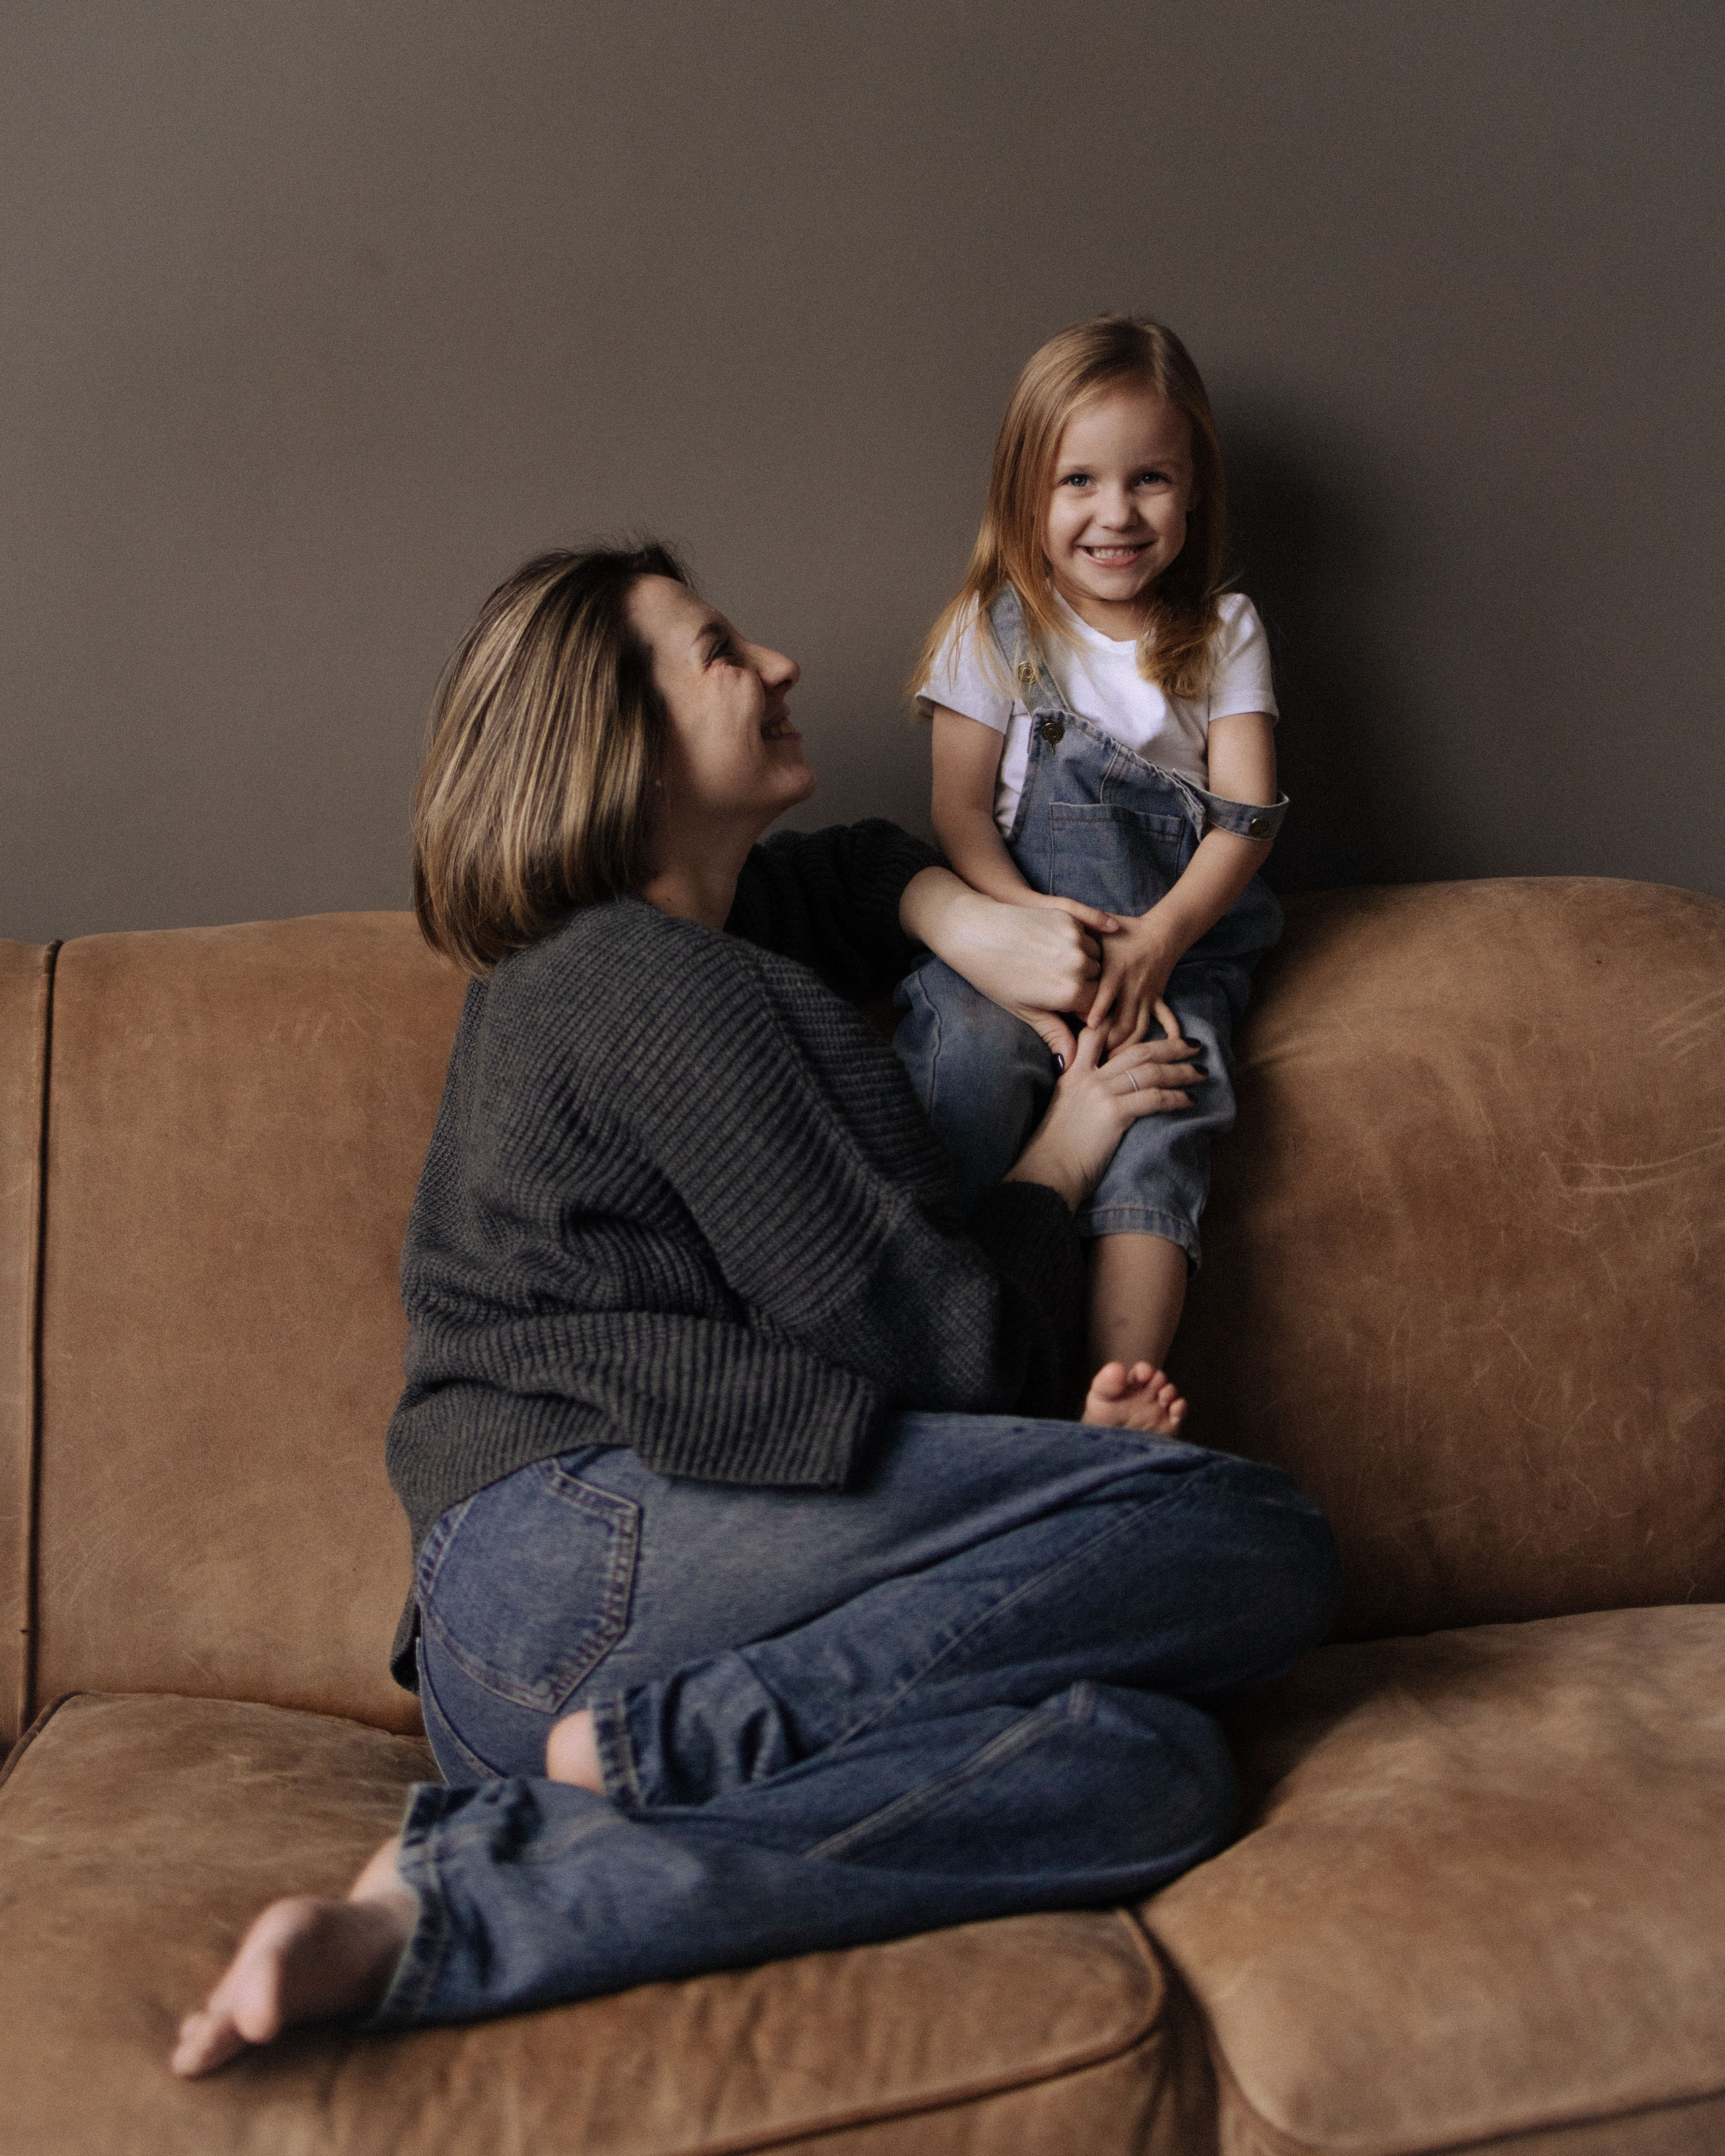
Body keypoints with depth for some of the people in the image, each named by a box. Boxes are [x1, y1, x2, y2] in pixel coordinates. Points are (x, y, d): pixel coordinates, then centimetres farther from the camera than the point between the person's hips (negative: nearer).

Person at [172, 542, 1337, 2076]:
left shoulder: (575, 956, 25)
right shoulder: (671, 987, -4)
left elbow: (845, 872, 44)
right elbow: (934, 1338, -5)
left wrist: (969, 926, 21)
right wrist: (1057, 1164, 14)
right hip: (590, 1538, -10)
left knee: (1156, 1772, -10)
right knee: (1259, 1544, -13)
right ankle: (669, 1739, -17)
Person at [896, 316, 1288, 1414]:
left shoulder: (1224, 633, 12)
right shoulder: (994, 627, 9)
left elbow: (1248, 813, 2)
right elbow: (961, 812, 2)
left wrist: (1156, 938, -16)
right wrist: (1026, 917, -18)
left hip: (1178, 928, 0)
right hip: (1014, 918, 0)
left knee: (1160, 1098, -28)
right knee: (971, 1048, -32)